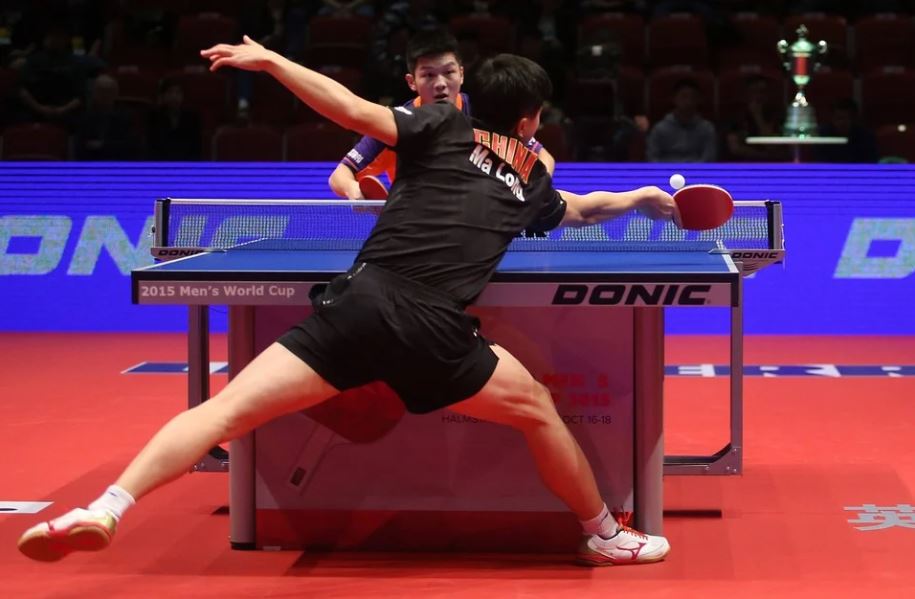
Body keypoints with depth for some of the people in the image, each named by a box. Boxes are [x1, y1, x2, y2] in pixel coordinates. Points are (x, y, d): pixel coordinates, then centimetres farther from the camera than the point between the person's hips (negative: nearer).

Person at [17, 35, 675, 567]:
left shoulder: (445, 126, 15)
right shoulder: (531, 179, 22)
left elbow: (357, 111, -3)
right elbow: (581, 209, 45)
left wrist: (269, 60, 1)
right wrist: (639, 198, 64)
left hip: (362, 302, -1)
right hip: (434, 331, 1)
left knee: (228, 409, -6)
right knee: (540, 410, 25)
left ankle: (108, 507, -23)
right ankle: (606, 535, 33)